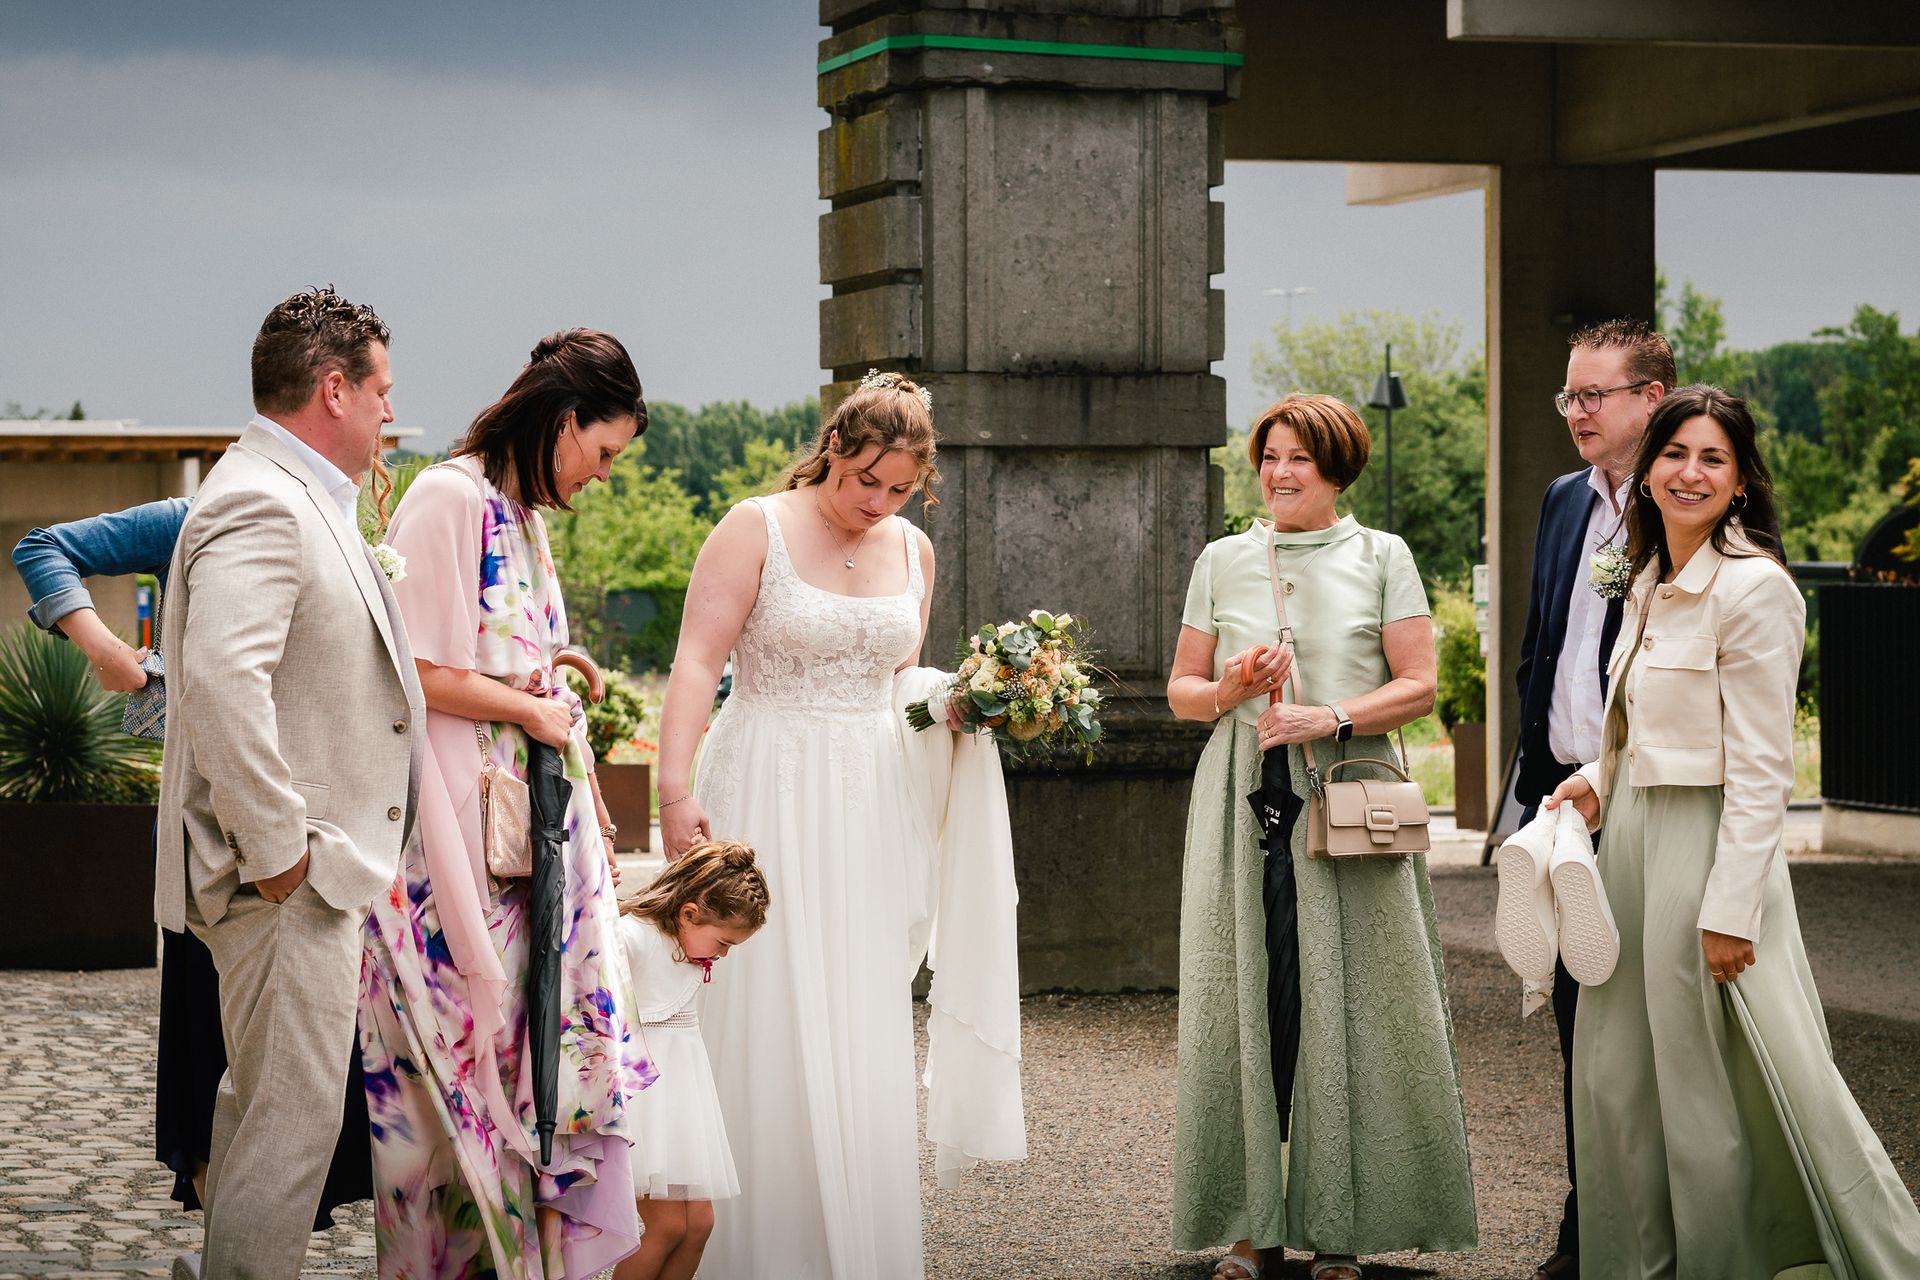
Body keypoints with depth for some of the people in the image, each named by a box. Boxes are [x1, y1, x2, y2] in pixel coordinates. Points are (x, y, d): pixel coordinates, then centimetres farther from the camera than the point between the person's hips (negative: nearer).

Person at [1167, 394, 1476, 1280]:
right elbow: (1181, 690, 14)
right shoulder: (1222, 560, 13)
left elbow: (1418, 685, 0)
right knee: (1244, 1000, -1)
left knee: (1345, 1003, -3)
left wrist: (1331, 718, -14)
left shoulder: (1381, 557, 7)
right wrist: (1228, 690, -7)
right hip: (1244, 800, 2)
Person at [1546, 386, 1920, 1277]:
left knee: (1712, 1095, 0)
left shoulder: (1754, 586, -14)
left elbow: (1760, 772, -17)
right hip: (1632, 840, 9)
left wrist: (1729, 911, -20)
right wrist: (1598, 777, 7)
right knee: (1616, 1079, 14)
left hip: (1708, 849, -9)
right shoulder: (1651, 582, 12)